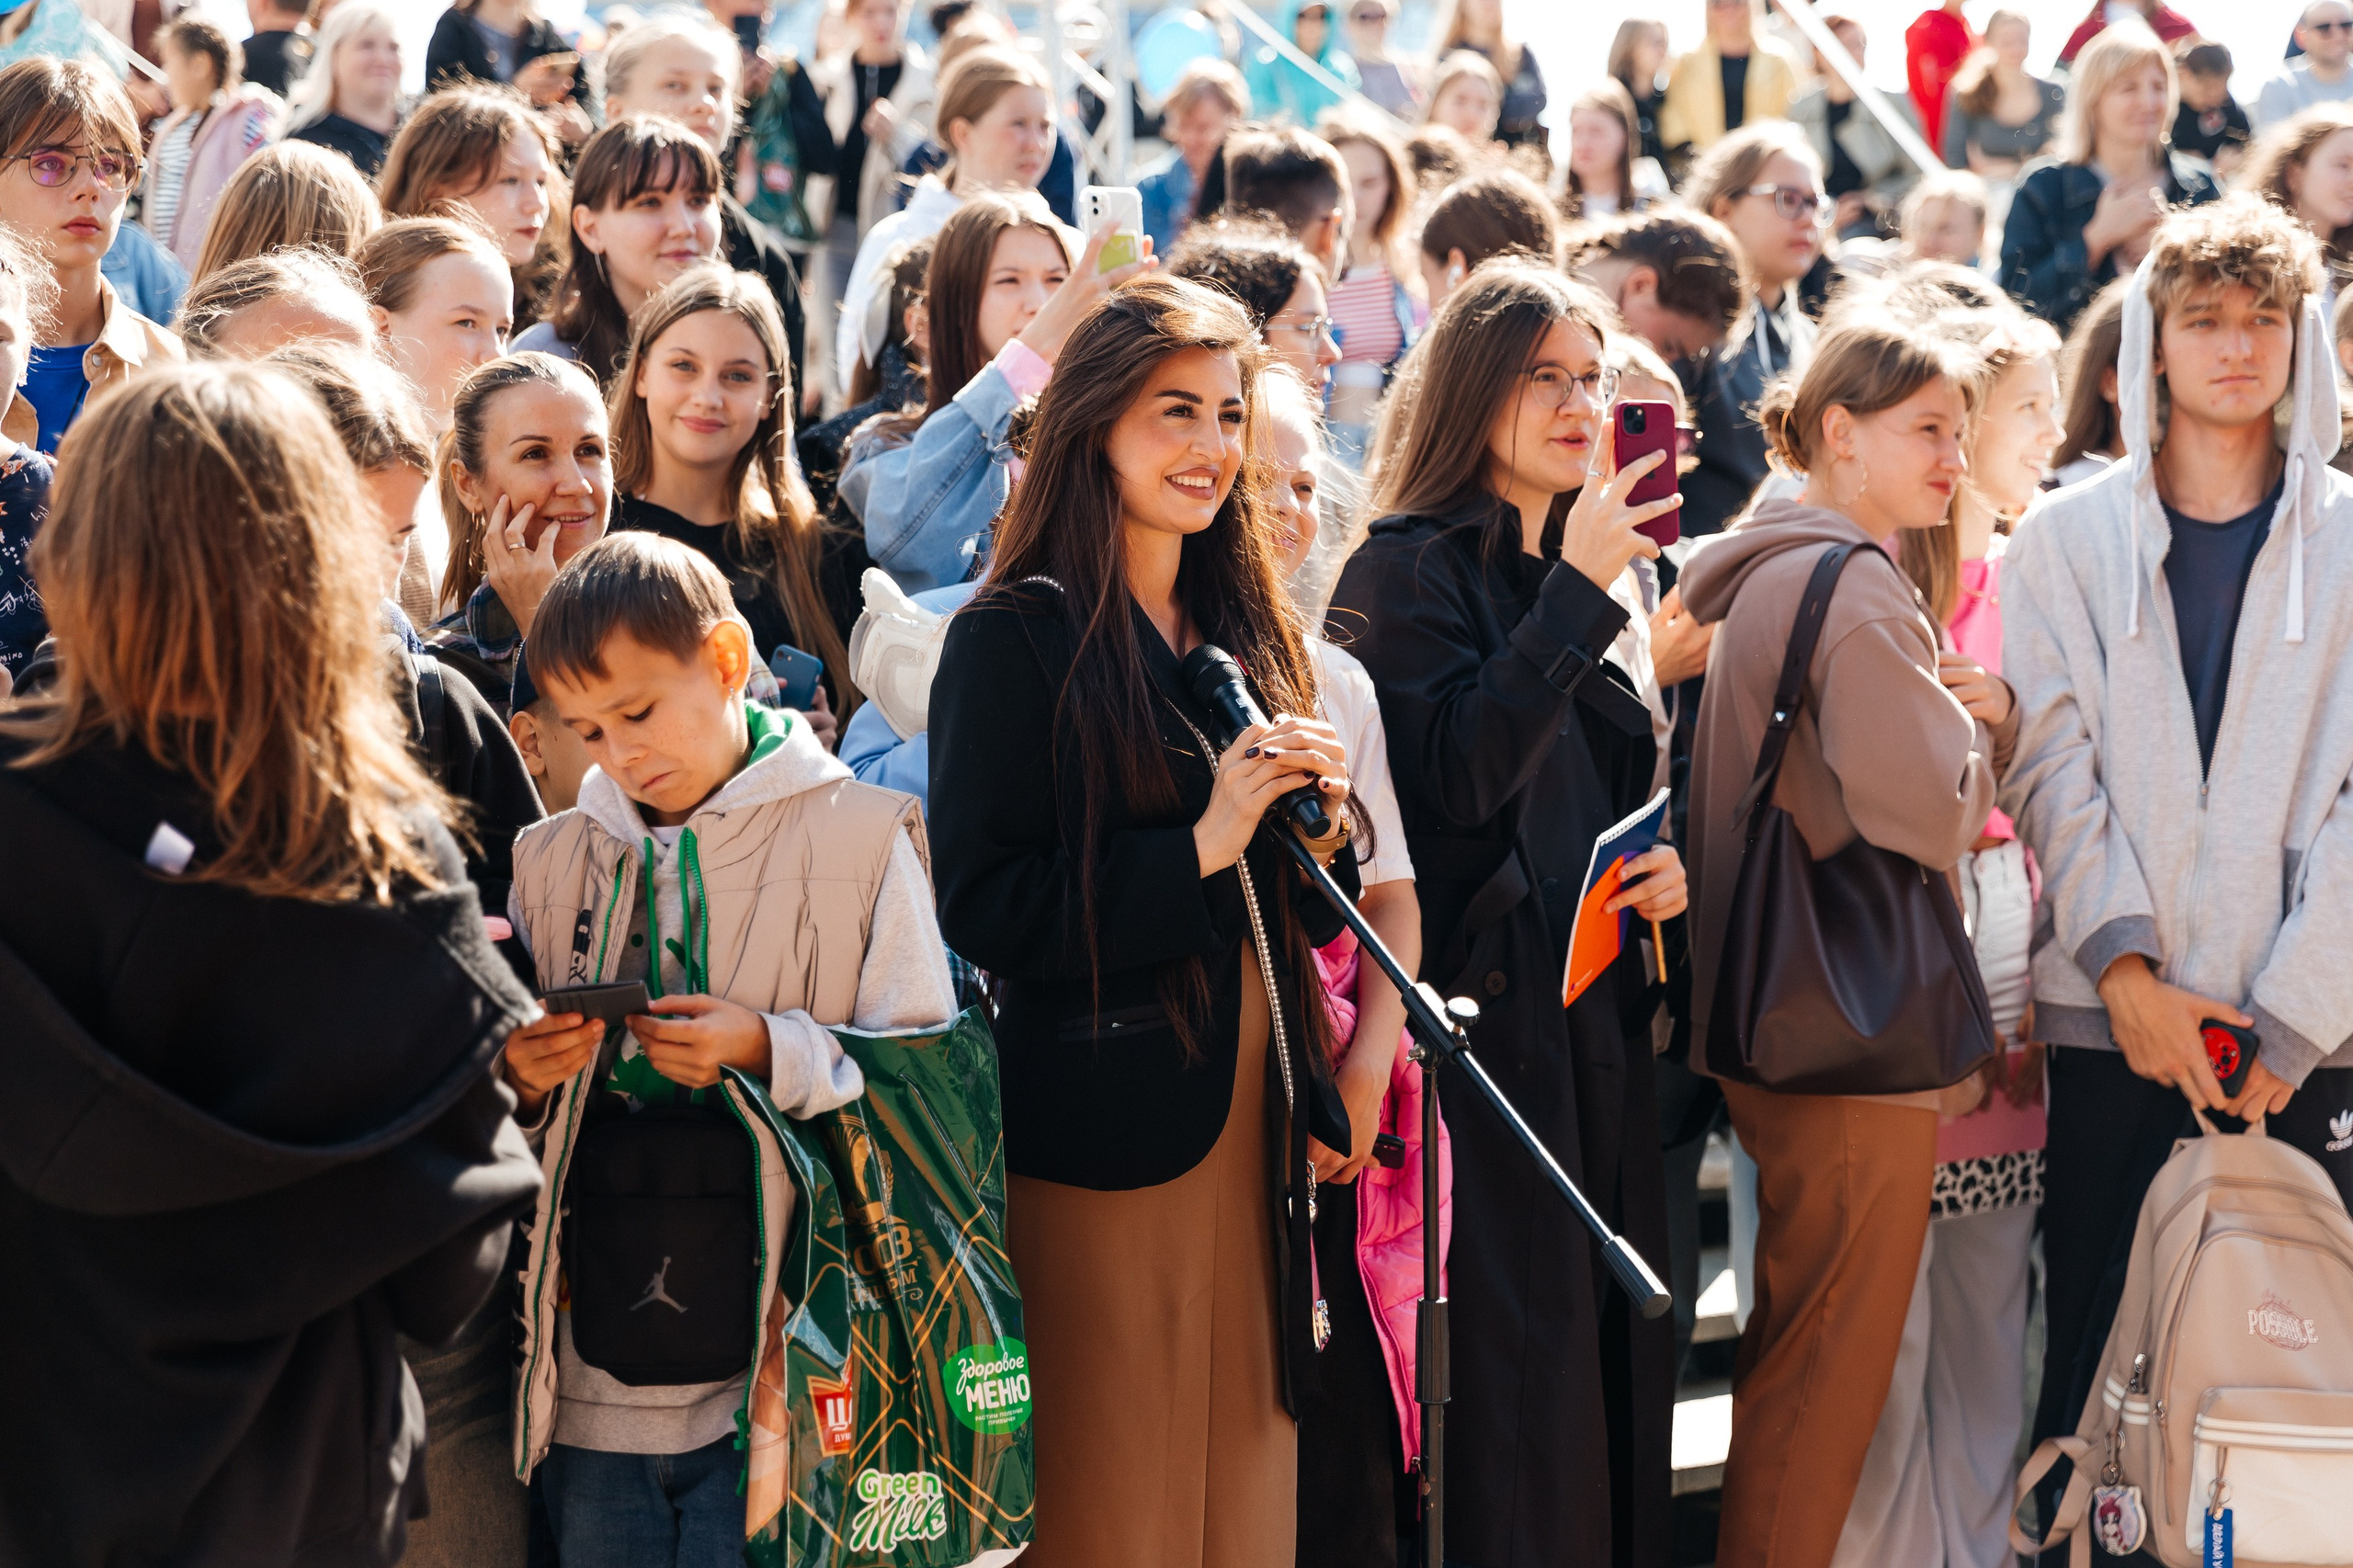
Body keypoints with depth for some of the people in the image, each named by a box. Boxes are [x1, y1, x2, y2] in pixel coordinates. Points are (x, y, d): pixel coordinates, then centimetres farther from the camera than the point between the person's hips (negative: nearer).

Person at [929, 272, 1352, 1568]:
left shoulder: (1244, 630, 15)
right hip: (1103, 1132, -6)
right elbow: (983, 905, -15)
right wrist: (1200, 843, -19)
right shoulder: (1016, 635, -7)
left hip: (1255, 1123, 7)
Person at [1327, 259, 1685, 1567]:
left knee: (1618, 1345, 8)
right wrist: (1577, 591, -21)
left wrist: (1664, 869, 7)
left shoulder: (1575, 577, 17)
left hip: (1607, 1014, 8)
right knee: (1518, 1351, -8)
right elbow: (1464, 772, -21)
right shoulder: (1413, 572, -6)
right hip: (1496, 1008, -7)